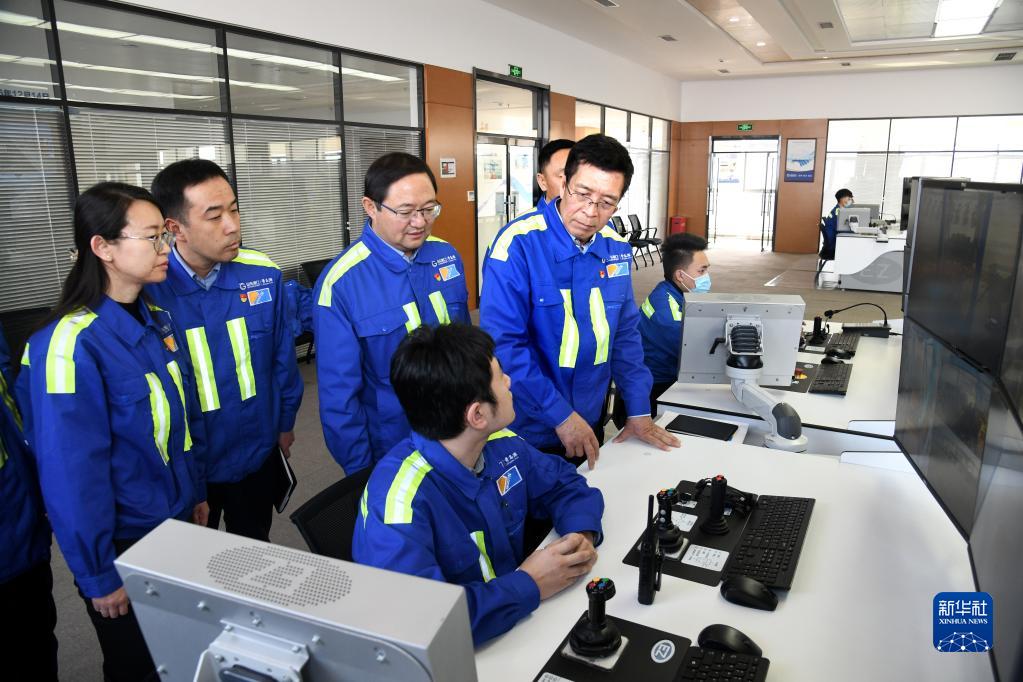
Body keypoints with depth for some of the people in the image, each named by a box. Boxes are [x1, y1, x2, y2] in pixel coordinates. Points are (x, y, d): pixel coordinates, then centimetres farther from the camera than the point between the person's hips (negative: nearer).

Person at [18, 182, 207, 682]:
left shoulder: (159, 319, -1)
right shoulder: (71, 343, -24)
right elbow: (72, 471, -21)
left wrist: (197, 491, 13)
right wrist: (96, 574, -15)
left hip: (176, 519, 6)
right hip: (122, 541, -6)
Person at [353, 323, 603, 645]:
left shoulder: (501, 445, -5)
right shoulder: (402, 498, -26)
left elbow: (564, 484, 10)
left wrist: (582, 535, -10)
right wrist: (529, 585, -24)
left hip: (519, 624, 5)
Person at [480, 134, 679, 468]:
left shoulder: (617, 248, -1)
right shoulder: (518, 243, -20)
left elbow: (625, 333, 8)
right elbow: (503, 343, -22)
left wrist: (639, 411, 4)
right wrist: (561, 415, -21)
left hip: (590, 424, 6)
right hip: (528, 430, -5)